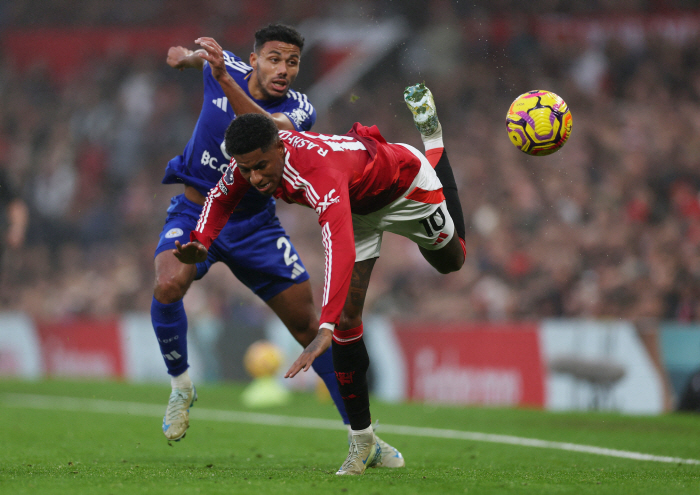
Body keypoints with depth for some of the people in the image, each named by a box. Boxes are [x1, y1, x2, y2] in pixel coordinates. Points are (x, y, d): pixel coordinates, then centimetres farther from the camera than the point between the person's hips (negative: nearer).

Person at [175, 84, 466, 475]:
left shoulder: (319, 171, -51)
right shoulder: (250, 162, -28)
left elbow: (341, 249, -63)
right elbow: (221, 198, -4)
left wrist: (325, 330, -72)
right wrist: (201, 243, -25)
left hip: (406, 188, -5)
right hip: (358, 205, 5)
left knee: (451, 261, 26)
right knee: (348, 316, -9)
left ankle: (432, 135, 41)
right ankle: (362, 441, 1)